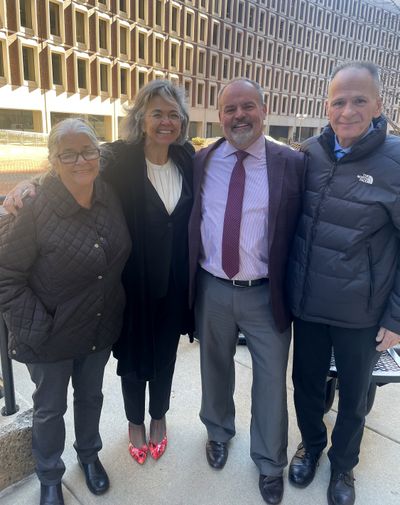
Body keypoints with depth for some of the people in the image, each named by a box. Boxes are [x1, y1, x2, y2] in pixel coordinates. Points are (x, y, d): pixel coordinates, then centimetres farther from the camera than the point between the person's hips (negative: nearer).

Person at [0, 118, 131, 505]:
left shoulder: (111, 197, -8)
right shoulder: (34, 208, -23)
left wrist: (115, 307, 5)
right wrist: (35, 326, -19)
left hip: (100, 328, 4)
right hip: (52, 334, -4)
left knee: (91, 396, 24)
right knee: (50, 408, 18)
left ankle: (89, 455, 52)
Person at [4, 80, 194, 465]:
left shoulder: (187, 159, -2)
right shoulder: (121, 159, -12)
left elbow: (197, 217, 6)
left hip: (174, 281, 3)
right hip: (133, 282, -3)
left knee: (165, 353, 20)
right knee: (132, 354, 16)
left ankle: (159, 416, 47)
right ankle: (135, 422, 44)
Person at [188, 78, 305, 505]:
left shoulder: (292, 164, -6)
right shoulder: (200, 162, 1)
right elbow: (186, 224, 6)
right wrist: (189, 282, 3)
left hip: (265, 294, -1)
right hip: (211, 290, 2)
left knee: (271, 380, 13)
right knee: (215, 369, 22)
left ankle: (269, 464, 40)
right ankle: (218, 432, 52)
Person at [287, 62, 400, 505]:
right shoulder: (308, 154, -3)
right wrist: (283, 283, 4)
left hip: (362, 314, -2)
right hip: (306, 304, 3)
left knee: (353, 396, 19)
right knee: (306, 383, 20)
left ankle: (343, 463, 47)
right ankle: (311, 444, 50)